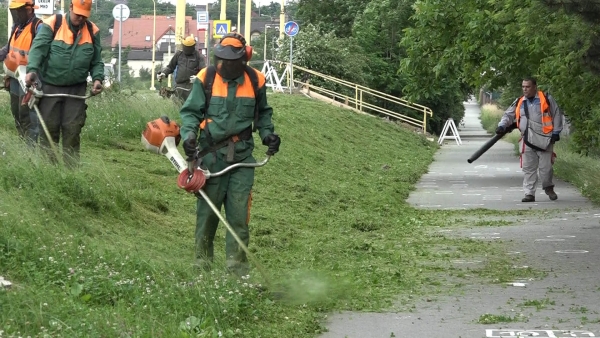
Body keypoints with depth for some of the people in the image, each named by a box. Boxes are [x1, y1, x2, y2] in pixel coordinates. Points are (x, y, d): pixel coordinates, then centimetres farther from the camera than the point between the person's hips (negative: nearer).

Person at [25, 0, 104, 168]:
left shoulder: (92, 31, 5)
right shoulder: (52, 24, -6)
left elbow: (96, 61, 11)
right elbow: (38, 48, -13)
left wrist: (97, 78, -7)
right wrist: (32, 70, -28)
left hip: (76, 89, 2)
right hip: (50, 87, -2)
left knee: (72, 129, 1)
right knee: (49, 127, 2)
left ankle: (71, 167, 6)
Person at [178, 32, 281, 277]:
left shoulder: (255, 80, 3)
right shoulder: (206, 78, -4)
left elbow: (263, 112, 20)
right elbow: (191, 111, -1)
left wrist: (267, 133, 4)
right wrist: (189, 135, -18)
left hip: (242, 155, 1)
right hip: (211, 153, -1)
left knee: (239, 213, -2)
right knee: (207, 210, 6)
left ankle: (238, 268, 2)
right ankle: (202, 264, 17)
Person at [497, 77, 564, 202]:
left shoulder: (546, 99, 2)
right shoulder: (519, 102, 13)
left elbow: (557, 115, 3)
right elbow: (508, 115, 15)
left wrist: (556, 132, -2)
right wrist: (502, 126, -5)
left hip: (544, 139, -3)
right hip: (527, 140, 3)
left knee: (546, 167, 0)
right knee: (528, 168, 0)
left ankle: (548, 188, 24)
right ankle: (529, 193, 5)